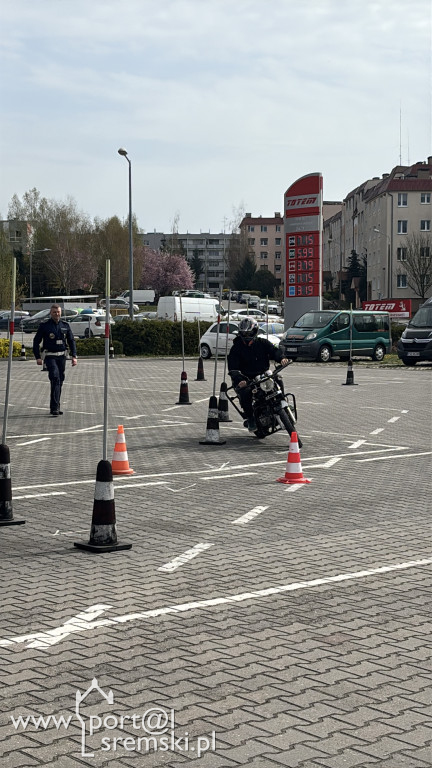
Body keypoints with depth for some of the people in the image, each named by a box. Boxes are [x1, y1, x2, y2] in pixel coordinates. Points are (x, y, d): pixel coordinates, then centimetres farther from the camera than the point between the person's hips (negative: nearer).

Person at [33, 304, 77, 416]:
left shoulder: (65, 325, 8)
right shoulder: (44, 325, -3)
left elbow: (71, 341, 14)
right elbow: (36, 341, 1)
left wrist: (74, 356, 4)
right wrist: (38, 357, -7)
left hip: (62, 356, 5)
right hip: (50, 356, -5)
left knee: (60, 381, 8)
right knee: (55, 378, -20)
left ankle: (54, 407, 20)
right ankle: (55, 407, -22)